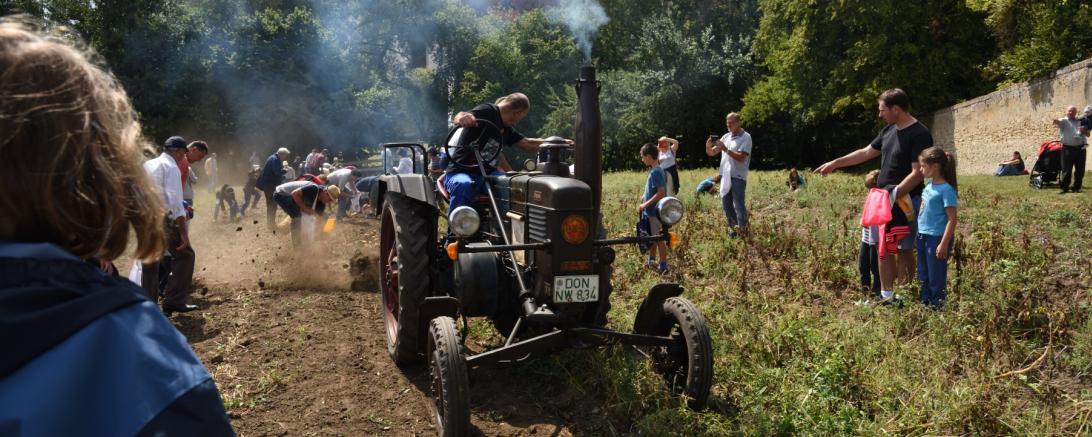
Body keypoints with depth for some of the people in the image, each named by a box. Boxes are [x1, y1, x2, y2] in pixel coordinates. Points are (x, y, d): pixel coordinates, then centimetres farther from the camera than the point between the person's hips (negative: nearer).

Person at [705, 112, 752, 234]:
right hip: (725, 176, 7)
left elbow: (741, 157, -16)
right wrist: (708, 146, -8)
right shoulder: (726, 137, 14)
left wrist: (725, 149, -23)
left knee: (739, 205, -5)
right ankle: (733, 228, 24)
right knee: (726, 205, 11)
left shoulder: (745, 137, -5)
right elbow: (711, 153, 14)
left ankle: (743, 231, 2)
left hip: (738, 177, -7)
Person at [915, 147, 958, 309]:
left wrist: (944, 244, -20)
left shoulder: (946, 189, -17)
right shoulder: (929, 185, 6)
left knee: (936, 278, 2)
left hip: (937, 238, -8)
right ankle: (924, 304, 29)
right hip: (923, 236, 8)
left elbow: (952, 219, -17)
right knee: (923, 276, 18)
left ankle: (937, 307, 13)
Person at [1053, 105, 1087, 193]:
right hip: (1068, 148, -4)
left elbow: (1087, 134, 20)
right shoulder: (1064, 121, 2)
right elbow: (1059, 122, -24)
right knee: (1066, 170, -4)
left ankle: (1076, 187, 16)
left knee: (1080, 170, 6)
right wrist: (1056, 122, -49)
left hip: (1081, 148, 4)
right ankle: (1064, 187, 3)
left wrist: (1085, 132, -4)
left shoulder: (1080, 121, 16)